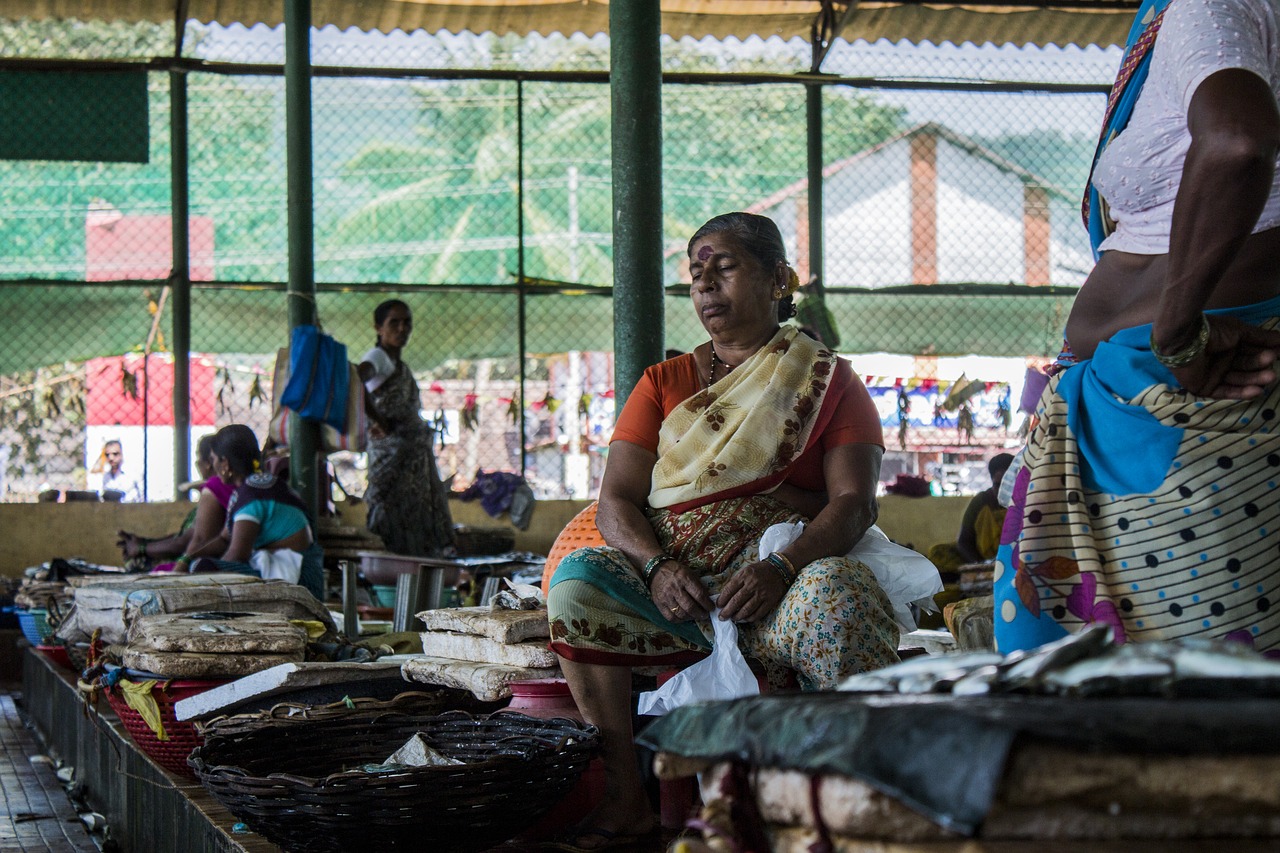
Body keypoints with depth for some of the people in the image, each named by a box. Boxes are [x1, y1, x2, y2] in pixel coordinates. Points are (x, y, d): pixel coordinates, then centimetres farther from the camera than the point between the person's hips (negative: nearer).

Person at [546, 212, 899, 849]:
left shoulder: (828, 383, 11)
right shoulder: (665, 384, 19)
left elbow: (855, 503, -3)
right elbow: (615, 501, 8)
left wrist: (781, 568, -22)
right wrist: (658, 567, -15)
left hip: (782, 577, -3)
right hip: (674, 584, 3)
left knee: (833, 594, -37)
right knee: (578, 578, -26)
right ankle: (625, 795, -20)